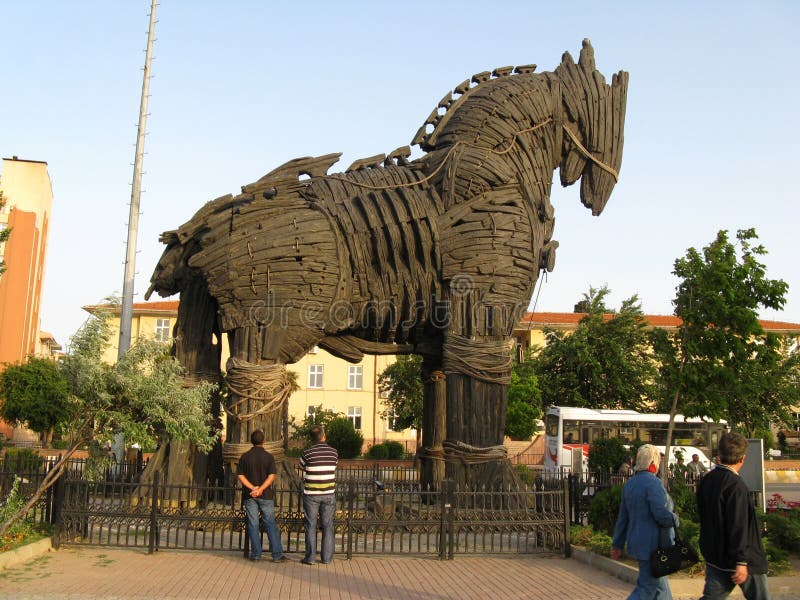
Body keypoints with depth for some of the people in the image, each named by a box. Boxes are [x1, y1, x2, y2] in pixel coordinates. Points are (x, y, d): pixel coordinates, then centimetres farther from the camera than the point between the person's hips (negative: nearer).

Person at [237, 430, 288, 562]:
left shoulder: (245, 457, 1)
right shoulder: (269, 457, -4)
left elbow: (240, 476, -5)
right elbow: (271, 476, -12)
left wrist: (253, 488, -12)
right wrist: (260, 489, -16)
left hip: (249, 496, 1)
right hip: (265, 495, -1)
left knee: (253, 525, 6)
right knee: (270, 524, 3)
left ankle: (256, 554, 8)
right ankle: (277, 555, 3)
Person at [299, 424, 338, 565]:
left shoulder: (307, 453, -9)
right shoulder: (334, 452, -2)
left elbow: (301, 468, 8)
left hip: (311, 494, -2)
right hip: (329, 494, 2)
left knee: (311, 526, 6)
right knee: (327, 525, 9)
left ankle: (310, 557, 8)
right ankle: (327, 557, 12)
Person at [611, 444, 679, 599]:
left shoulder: (630, 484, 9)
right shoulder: (652, 482, -17)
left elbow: (623, 518, 13)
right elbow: (662, 514, -24)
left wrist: (617, 545, 17)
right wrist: (674, 519, -2)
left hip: (637, 543, 9)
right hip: (653, 545, -9)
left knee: (660, 586, 19)